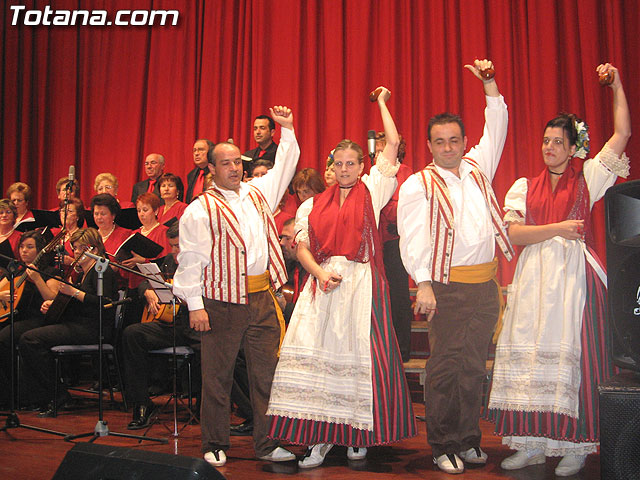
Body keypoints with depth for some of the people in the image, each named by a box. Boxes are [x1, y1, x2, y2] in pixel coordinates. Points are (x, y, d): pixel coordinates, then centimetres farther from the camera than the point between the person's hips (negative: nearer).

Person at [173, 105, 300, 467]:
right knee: (218, 376, 4)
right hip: (222, 302, -4)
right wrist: (195, 305, -10)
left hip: (262, 298, 4)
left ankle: (267, 444, 17)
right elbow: (190, 260, -5)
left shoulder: (258, 193, 14)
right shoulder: (200, 210, -1)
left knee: (267, 373, 6)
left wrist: (287, 129, 23)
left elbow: (284, 167, 29)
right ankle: (215, 446, 17)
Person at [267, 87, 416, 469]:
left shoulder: (371, 190, 9)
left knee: (360, 355, -4)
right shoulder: (316, 204, 17)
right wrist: (321, 273, -8)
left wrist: (382, 103, 17)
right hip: (322, 283, 3)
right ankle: (321, 438, 1)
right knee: (318, 352, -6)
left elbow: (393, 143, 6)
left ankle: (359, 436, 9)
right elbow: (302, 246, 10)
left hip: (362, 282, -2)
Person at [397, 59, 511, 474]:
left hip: (485, 283, 5)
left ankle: (468, 441, 20)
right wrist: (423, 284, -19)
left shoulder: (477, 167, 14)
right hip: (448, 285, -5)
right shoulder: (418, 185, -2)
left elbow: (496, 127, 24)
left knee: (474, 366, 10)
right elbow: (413, 238, -9)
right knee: (446, 366, -2)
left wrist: (489, 82, 16)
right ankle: (443, 447, 9)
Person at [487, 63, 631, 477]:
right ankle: (533, 443, 6)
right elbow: (514, 232, 1)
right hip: (535, 276, 2)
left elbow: (622, 134, 3)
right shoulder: (526, 187, 13)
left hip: (575, 273, -2)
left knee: (574, 355, -4)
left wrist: (617, 85, 5)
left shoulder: (587, 178, 9)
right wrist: (555, 229, -10)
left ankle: (575, 445, 4)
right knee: (532, 354, 0)